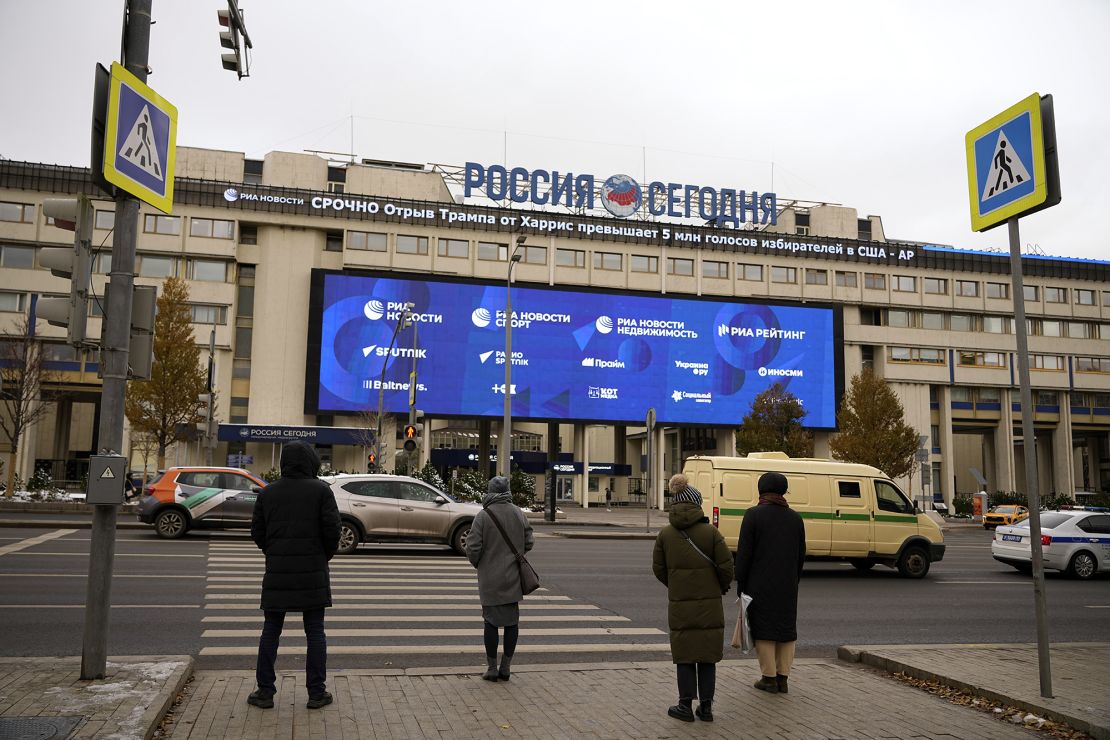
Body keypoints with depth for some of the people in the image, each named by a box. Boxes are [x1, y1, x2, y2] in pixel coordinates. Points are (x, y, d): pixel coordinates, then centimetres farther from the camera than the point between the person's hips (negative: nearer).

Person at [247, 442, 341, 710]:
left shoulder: (269, 492, 5)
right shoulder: (321, 490, -5)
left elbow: (257, 532, 6)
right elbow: (332, 528, -10)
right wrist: (326, 555, 7)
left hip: (277, 572, 2)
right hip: (312, 572, -2)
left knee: (271, 631, 12)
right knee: (315, 632, 6)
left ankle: (265, 692, 14)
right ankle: (317, 693, 9)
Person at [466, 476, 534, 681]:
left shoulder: (483, 515, -12)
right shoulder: (518, 514, -1)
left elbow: (473, 547, -14)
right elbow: (529, 542, 4)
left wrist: (477, 564, 6)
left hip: (490, 579, -3)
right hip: (513, 578, 3)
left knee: (491, 621, 6)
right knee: (511, 621, 11)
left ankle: (492, 668, 12)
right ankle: (505, 668, 16)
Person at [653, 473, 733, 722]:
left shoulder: (665, 534, -2)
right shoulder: (710, 531, -9)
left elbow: (658, 568, 3)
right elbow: (725, 565, -8)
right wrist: (722, 587, 11)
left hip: (679, 604, 1)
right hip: (709, 603, -1)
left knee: (684, 655, 11)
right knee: (707, 655, 10)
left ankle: (685, 705, 13)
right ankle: (706, 706, 16)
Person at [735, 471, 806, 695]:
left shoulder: (753, 515, -9)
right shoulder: (795, 517, 7)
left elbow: (744, 553, -10)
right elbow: (801, 554, 11)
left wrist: (740, 584, -4)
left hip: (760, 584, -4)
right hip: (787, 585, 5)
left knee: (763, 628, 3)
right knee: (786, 627, 12)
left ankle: (769, 678, 6)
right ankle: (782, 677, 14)